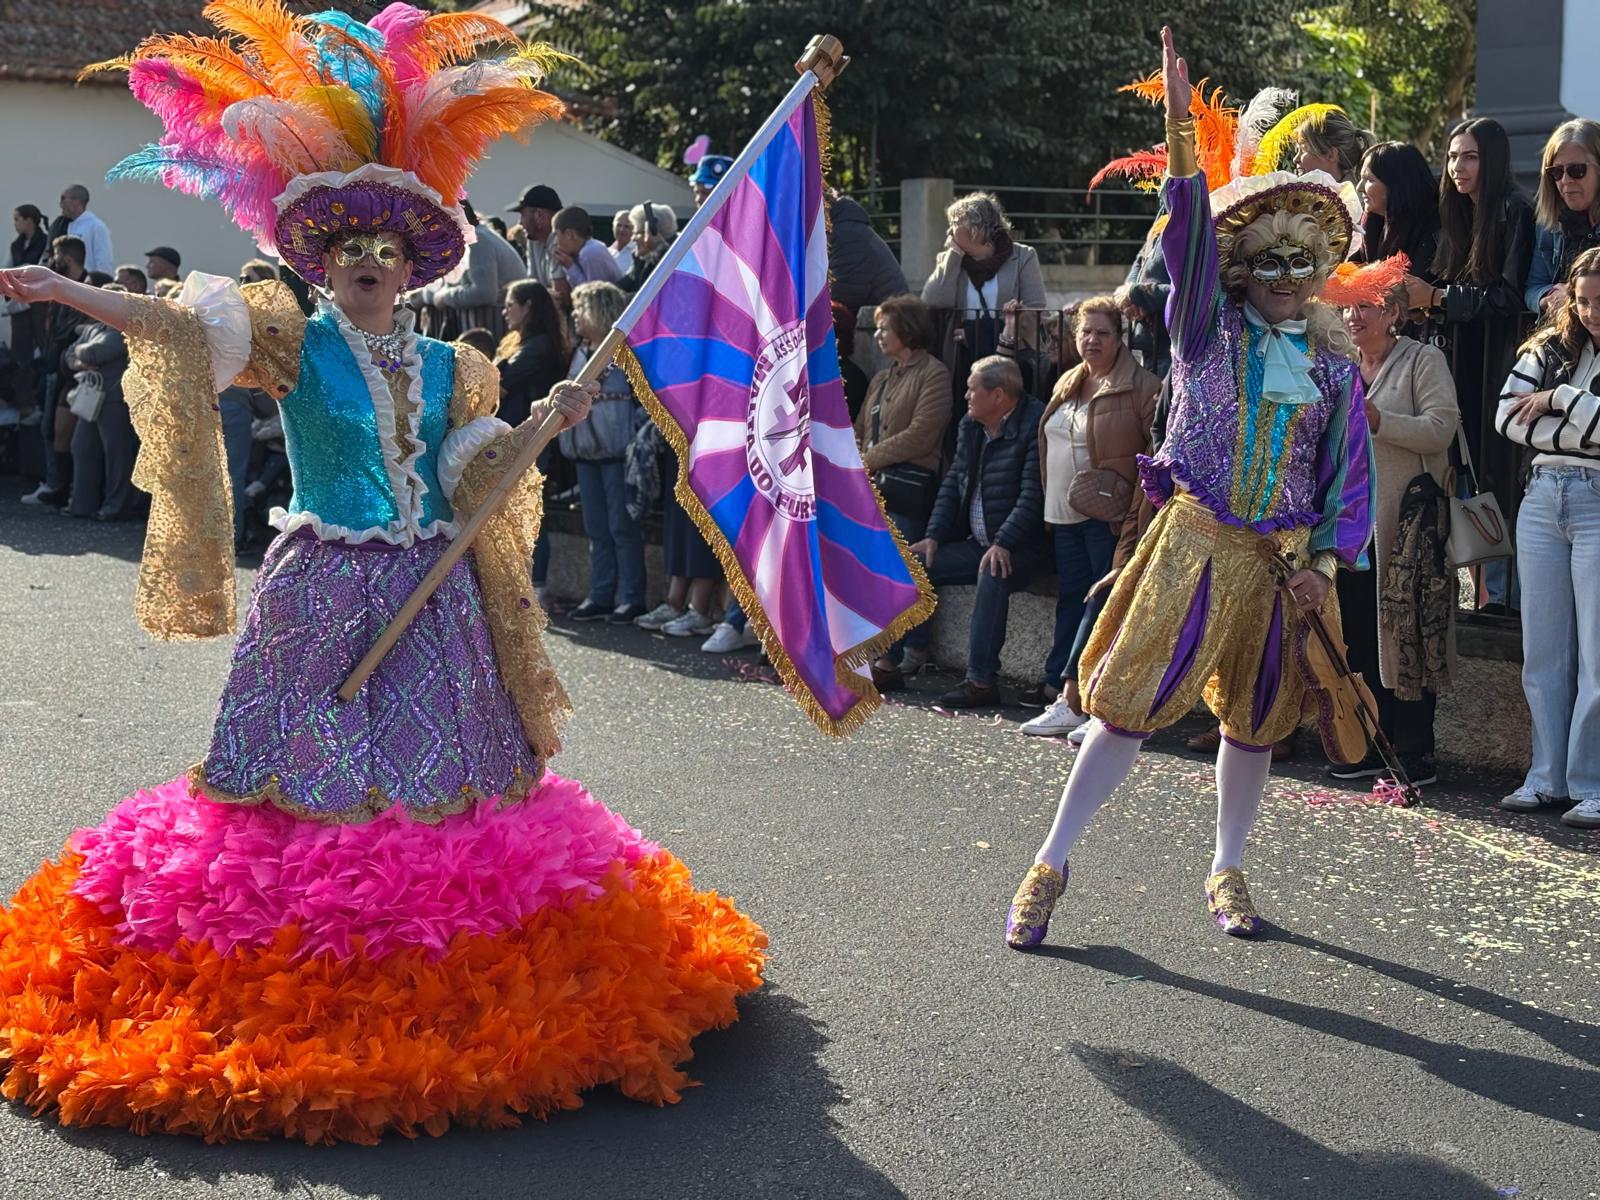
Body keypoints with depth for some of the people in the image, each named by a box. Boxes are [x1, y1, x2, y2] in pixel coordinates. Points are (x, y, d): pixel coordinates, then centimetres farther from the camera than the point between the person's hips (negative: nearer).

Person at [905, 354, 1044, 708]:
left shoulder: (1035, 426, -15)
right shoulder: (970, 426, 11)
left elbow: (1032, 496, -22)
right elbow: (953, 483, 14)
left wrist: (1003, 544, -30)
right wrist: (933, 537, 3)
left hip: (1016, 548, -8)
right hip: (975, 544, 8)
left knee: (992, 574, -37)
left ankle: (982, 679, -35)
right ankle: (908, 659, 3)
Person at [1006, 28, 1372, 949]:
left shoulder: (1334, 363, 7)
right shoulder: (1209, 326, 1)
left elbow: (1351, 475, 8)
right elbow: (1190, 230, -12)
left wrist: (1325, 563, -5)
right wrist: (1181, 128, -24)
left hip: (1283, 556, 3)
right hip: (1195, 541, -3)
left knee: (1255, 720, 11)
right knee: (1128, 704, -6)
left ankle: (1228, 871, 29)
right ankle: (1051, 866, 4)